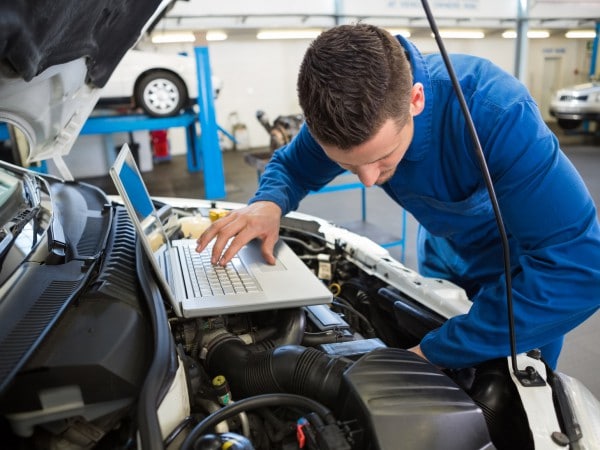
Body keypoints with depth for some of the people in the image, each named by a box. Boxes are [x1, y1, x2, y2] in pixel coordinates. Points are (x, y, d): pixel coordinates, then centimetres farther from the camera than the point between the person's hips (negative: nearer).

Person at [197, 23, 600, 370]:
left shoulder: (495, 112, -40)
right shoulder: (343, 111, -24)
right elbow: (291, 166, -6)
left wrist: (437, 350, -41)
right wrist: (269, 204, -31)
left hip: (526, 276, -4)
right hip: (446, 260, 4)